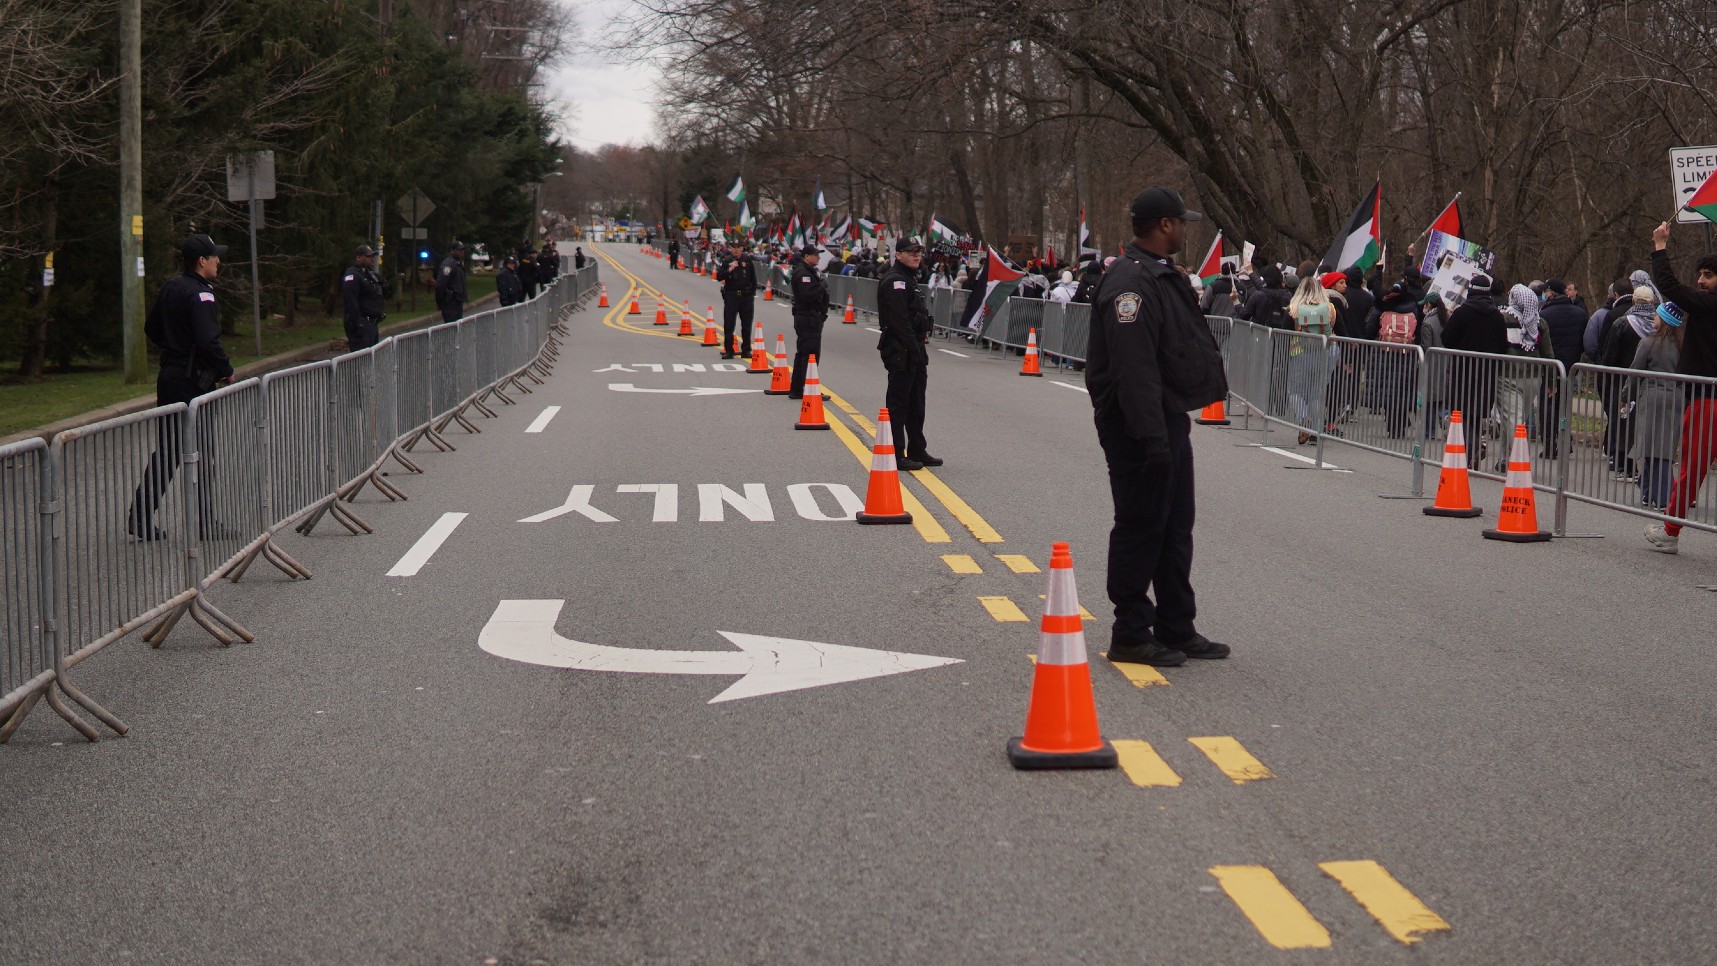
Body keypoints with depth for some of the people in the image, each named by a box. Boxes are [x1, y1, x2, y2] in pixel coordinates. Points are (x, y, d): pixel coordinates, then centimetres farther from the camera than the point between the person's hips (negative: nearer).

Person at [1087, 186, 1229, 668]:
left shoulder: (1163, 276, 16)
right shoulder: (1131, 283, -19)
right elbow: (1133, 369, -26)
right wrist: (1152, 436, -29)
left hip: (1168, 421, 11)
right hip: (1139, 427, -11)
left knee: (1175, 528, 15)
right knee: (1141, 528, -3)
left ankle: (1176, 629, 24)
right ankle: (1131, 636, 5)